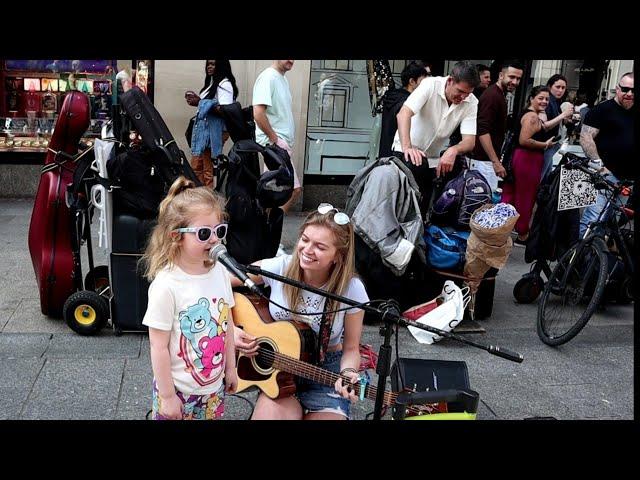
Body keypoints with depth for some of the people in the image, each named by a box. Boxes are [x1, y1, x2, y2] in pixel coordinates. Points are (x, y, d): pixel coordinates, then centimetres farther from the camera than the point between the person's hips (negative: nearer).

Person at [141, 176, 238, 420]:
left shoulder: (219, 271, -5)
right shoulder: (166, 286, -22)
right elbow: (159, 348, -17)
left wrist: (230, 368, 12)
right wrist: (167, 396, -13)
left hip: (215, 386, 5)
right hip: (180, 390, -5)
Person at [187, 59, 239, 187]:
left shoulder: (225, 84, -9)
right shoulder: (211, 83, 19)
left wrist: (200, 103, -20)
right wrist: (196, 100, 7)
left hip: (215, 131, -9)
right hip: (203, 129, 9)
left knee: (208, 172, -6)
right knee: (196, 167, 9)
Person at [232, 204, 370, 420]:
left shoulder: (352, 290, -15)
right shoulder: (278, 267, -14)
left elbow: (351, 348, -5)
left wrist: (348, 374, -25)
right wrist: (232, 330, -12)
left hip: (327, 372, 0)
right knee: (269, 413, -24)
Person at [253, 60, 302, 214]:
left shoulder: (283, 79, 15)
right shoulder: (268, 77, -12)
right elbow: (258, 113, -21)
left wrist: (288, 143, 11)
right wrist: (275, 140, -16)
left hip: (282, 144, 9)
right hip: (273, 144, -9)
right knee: (295, 189, -10)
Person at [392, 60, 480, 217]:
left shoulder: (472, 103, -12)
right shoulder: (430, 85, -21)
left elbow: (470, 140, -18)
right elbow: (403, 114, -32)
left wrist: (453, 150, -42)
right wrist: (407, 147, -48)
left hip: (435, 157, 4)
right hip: (408, 151, -3)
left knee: (423, 206, 7)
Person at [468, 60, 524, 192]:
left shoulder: (500, 95, 16)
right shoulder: (492, 96, -16)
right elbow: (482, 131, -25)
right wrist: (495, 161, -27)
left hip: (488, 159, 10)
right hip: (484, 160, -10)